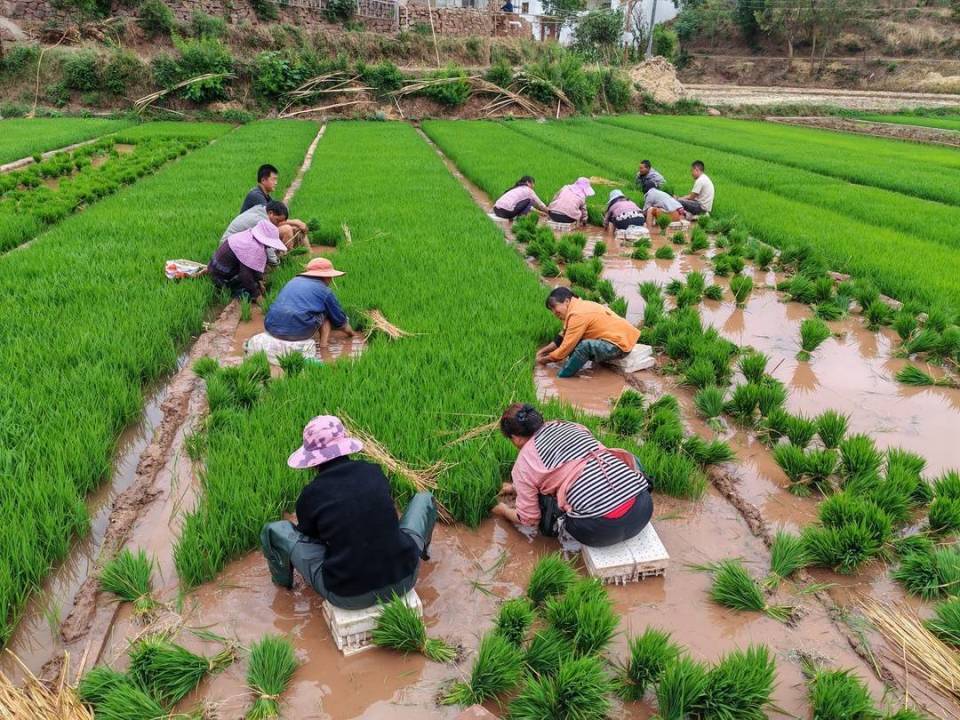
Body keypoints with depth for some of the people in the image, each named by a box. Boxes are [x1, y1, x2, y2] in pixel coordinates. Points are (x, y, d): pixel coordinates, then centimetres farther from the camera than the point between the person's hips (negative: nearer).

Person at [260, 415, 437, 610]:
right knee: (424, 498, 22)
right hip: (403, 581, 2)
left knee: (273, 530, 11)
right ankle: (421, 550, 52)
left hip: (348, 597, -2)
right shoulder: (374, 472, -2)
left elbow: (307, 536, 12)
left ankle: (283, 581, 42)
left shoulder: (310, 495, -9)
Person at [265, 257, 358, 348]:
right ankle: (323, 341, 8)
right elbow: (339, 318, 18)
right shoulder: (325, 291, 8)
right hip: (299, 331, -5)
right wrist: (351, 332, 40)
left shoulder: (293, 281, 24)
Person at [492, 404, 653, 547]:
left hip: (602, 529, -4)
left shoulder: (524, 464, 4)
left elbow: (529, 518, 15)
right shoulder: (566, 426, 18)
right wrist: (518, 488, 49)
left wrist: (504, 511, 37)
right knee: (627, 458, 34)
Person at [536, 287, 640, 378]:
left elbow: (566, 347, -17)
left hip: (619, 345, -10)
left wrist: (545, 359, -4)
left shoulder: (578, 315, -20)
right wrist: (544, 350, 12)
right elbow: (563, 336, 16)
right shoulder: (581, 306, 9)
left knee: (585, 345, -30)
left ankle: (562, 376, -14)